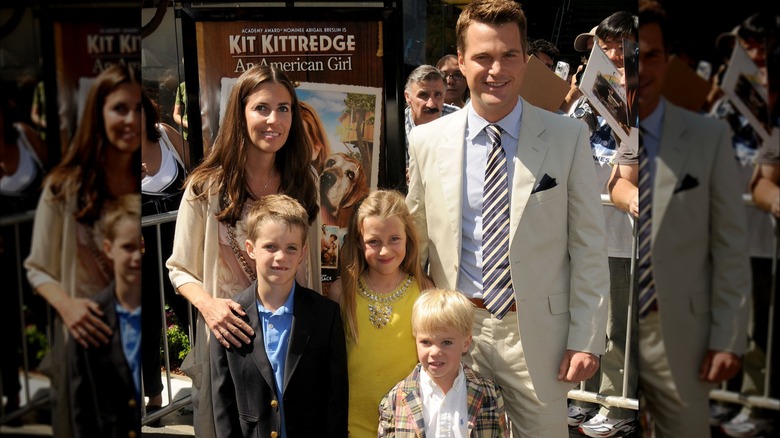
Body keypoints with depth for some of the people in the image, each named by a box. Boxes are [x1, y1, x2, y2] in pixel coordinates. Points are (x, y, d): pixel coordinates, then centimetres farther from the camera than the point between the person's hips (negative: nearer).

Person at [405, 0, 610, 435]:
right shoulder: (426, 141, 1)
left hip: (536, 334, -1)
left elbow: (589, 247, -2)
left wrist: (587, 339, -6)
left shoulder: (568, 136, -3)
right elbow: (414, 240, 10)